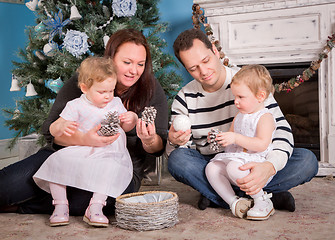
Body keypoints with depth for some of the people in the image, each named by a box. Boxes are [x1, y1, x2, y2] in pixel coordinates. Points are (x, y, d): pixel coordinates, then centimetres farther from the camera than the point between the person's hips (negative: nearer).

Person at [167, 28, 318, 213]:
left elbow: (281, 129, -14)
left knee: (307, 160, -23)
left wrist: (270, 167, -35)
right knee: (177, 159, -30)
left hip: (251, 167, -1)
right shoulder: (184, 99, 1)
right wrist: (173, 141, -26)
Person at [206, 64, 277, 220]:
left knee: (234, 167, -35)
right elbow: (231, 139, 25)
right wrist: (219, 139, 2)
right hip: (235, 159, 9)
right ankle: (233, 201, -16)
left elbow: (262, 145, -23)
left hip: (257, 163, -8)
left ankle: (262, 201, -19)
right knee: (211, 168, -9)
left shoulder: (265, 117, -9)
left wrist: (236, 138, -28)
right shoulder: (239, 117, 18)